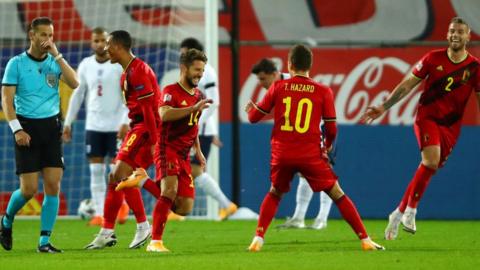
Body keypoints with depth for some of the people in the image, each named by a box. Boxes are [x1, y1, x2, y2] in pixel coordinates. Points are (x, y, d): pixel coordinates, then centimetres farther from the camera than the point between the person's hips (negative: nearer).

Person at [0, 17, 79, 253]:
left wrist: (57, 55, -12)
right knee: (29, 189, -7)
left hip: (51, 127, 3)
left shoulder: (54, 62, 7)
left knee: (53, 185, -5)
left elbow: (74, 83, -9)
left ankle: (44, 241, 1)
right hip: (27, 127, -3)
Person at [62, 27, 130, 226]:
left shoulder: (120, 65, -7)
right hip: (93, 125, 4)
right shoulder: (86, 66, 6)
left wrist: (125, 122, -19)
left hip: (116, 126, -4)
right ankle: (99, 214, 1)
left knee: (117, 169, -2)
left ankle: (122, 204, 22)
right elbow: (77, 95, 13)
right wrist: (68, 123, 11)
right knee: (96, 170, -1)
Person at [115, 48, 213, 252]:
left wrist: (198, 151, 22)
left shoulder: (198, 96, 15)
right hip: (167, 149, -7)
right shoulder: (171, 91, -9)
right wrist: (194, 108, -33)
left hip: (184, 155, 7)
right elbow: (164, 114, -29)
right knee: (170, 190, -28)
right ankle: (155, 242, -22)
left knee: (184, 209, 0)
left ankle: (143, 180, 18)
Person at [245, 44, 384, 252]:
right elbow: (331, 129, 2)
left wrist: (250, 108, 34)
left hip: (282, 154, 1)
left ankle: (258, 238, 10)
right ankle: (365, 240, 4)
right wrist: (327, 147, 23)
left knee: (274, 194, 25)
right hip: (311, 155, -1)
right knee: (338, 195, 9)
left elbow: (254, 117, 10)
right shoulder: (323, 91, 0)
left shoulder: (278, 87, 2)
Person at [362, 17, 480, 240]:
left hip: (451, 125, 2)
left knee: (430, 167, 2)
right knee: (431, 159, -25)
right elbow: (407, 85, 5)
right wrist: (383, 107, 1)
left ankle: (399, 214, 17)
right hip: (427, 117, -2)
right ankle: (410, 211, -15)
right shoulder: (434, 58, -1)